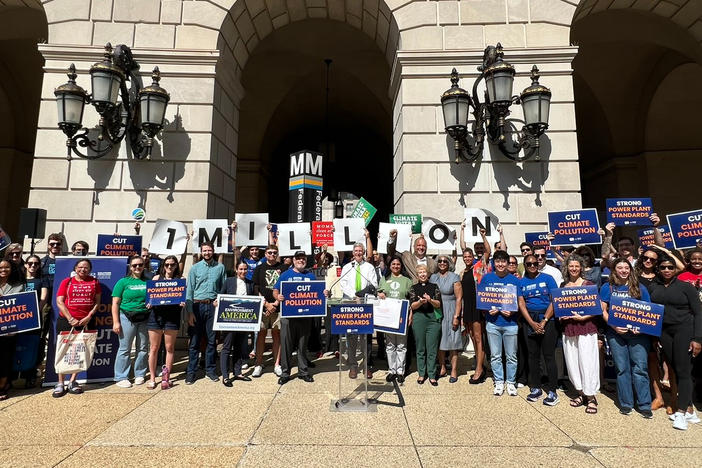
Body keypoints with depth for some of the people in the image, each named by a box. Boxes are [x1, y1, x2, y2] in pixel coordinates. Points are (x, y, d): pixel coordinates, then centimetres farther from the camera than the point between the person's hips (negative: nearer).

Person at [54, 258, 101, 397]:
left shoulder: (94, 282, 8)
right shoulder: (67, 282, 5)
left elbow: (97, 302, 6)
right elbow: (60, 302, -2)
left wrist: (89, 316, -8)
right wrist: (71, 319, -11)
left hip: (86, 322, 1)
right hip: (66, 321, -1)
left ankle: (72, 382, 14)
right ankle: (60, 384, 8)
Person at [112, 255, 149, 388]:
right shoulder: (123, 282, 1)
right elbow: (115, 303, -1)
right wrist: (116, 322, -6)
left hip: (145, 318, 3)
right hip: (127, 318, -2)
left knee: (143, 348, 8)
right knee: (125, 349, 3)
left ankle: (140, 374, 22)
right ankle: (121, 377, 16)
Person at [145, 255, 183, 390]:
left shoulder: (181, 279, 7)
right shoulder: (157, 277, 10)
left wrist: (182, 303, -14)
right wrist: (148, 303, -7)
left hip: (172, 315, -1)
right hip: (156, 314, 1)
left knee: (170, 348, 7)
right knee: (154, 348, 7)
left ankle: (166, 377, 19)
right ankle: (152, 378, 20)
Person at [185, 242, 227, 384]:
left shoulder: (220, 267, 6)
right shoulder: (195, 268, 3)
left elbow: (224, 288, 8)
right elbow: (189, 290, 0)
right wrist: (190, 312, -7)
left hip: (213, 306, 1)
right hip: (197, 306, -1)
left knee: (212, 340, 8)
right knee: (194, 341, 3)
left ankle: (210, 370, 21)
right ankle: (191, 372, 14)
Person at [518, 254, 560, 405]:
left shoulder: (547, 278, 1)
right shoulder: (521, 282, 8)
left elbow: (554, 301, -5)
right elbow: (521, 304, 3)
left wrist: (544, 321, -11)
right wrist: (532, 323, -9)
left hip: (548, 320, -3)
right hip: (530, 322, 3)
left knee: (549, 355, -2)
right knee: (533, 355, 8)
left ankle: (552, 391, 8)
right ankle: (535, 388, 19)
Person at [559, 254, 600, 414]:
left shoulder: (589, 285, -3)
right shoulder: (563, 285, 9)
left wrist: (583, 317, -17)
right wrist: (560, 314, 1)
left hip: (586, 327, -4)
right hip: (568, 328, 5)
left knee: (587, 362, -1)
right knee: (572, 362, 9)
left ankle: (591, 397, 13)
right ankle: (581, 393, 25)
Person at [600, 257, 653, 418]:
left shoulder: (640, 288, 7)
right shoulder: (607, 287, 5)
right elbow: (603, 310, 3)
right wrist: (613, 326, -11)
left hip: (637, 333, 0)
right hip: (616, 333, 0)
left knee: (640, 368, -2)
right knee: (622, 368, 6)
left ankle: (644, 405, 9)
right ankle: (626, 404, 16)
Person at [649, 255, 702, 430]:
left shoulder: (686, 287, -2)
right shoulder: (653, 288, 8)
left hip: (685, 330, -4)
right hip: (664, 332, 4)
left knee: (683, 371, -4)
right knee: (676, 370, 8)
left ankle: (681, 413, 3)